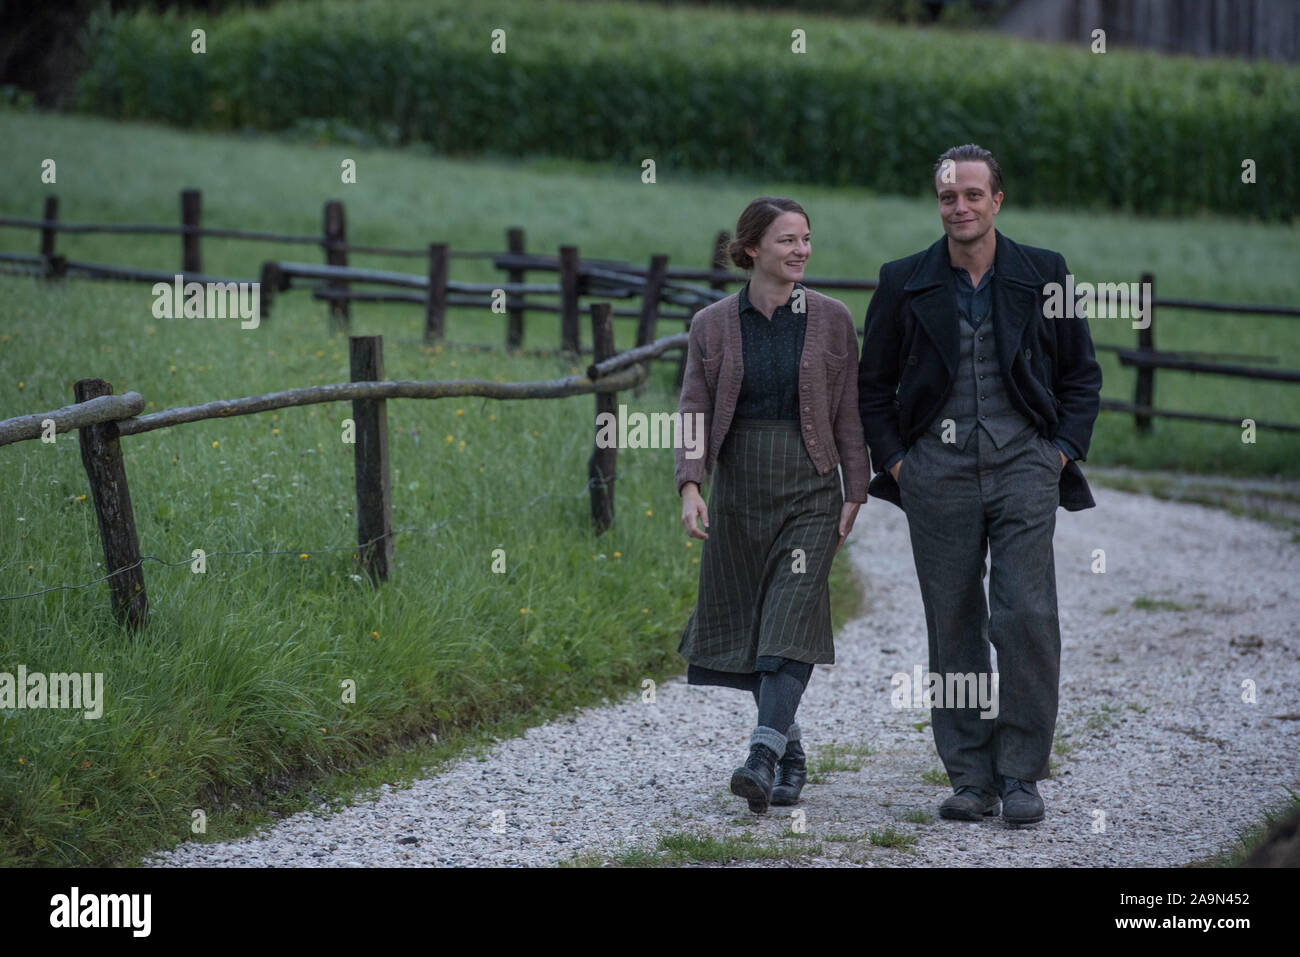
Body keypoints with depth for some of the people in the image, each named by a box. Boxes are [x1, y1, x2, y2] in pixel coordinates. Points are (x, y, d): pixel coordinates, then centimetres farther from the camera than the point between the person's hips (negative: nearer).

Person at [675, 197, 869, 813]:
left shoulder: (831, 320, 2)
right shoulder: (712, 325, 3)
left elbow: (848, 413, 4)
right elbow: (693, 411, -1)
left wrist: (855, 493, 0)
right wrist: (689, 487, -15)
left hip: (809, 489, -2)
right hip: (737, 488, 2)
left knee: (791, 621, -15)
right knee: (743, 624, 7)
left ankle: (763, 759, -23)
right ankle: (790, 750, 24)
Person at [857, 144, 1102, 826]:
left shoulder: (1043, 275, 5)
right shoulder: (904, 284, 6)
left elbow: (1081, 375, 13)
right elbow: (873, 386, 14)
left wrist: (1065, 452, 2)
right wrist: (893, 461, 3)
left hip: (1023, 464, -1)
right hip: (938, 471, 1)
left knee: (1027, 617, -11)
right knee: (952, 625, 2)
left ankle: (1021, 775, -3)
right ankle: (970, 778, 8)